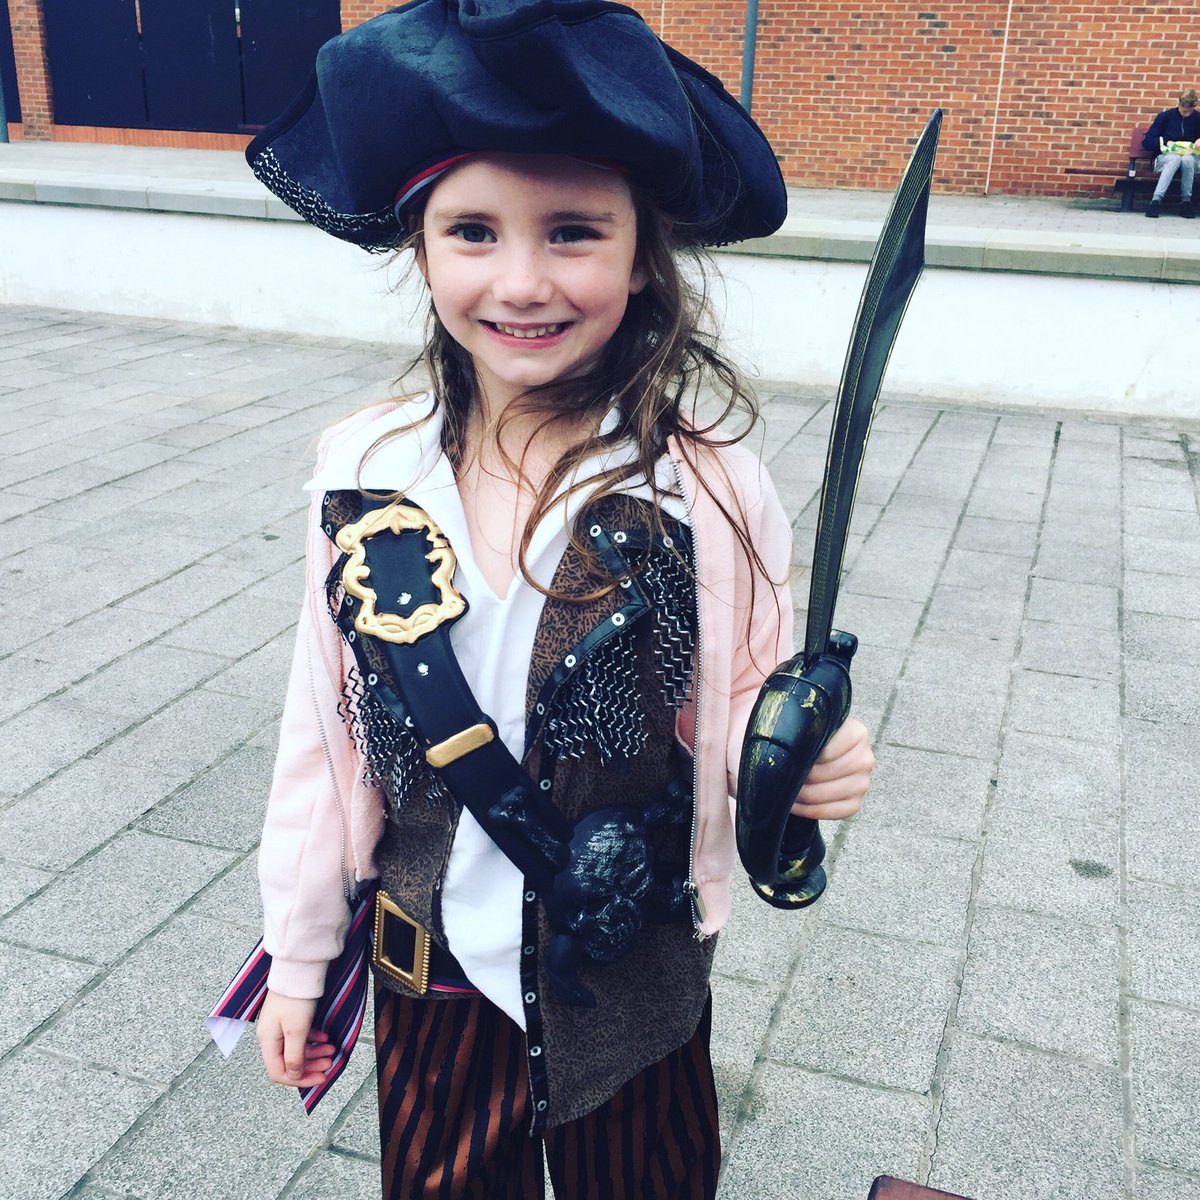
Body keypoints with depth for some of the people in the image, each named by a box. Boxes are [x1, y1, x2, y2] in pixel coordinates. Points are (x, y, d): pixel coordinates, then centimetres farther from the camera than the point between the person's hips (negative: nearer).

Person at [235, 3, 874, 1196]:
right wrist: (298, 954, 6)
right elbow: (324, 729, -3)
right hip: (431, 978, 2)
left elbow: (738, 723, -7)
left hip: (633, 993, -1)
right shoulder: (361, 472, -13)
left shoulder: (707, 491, -19)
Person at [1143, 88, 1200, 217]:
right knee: (1175, 158, -39)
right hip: (1165, 158, -1)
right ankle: (1156, 200, -48)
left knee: (1187, 159, -37)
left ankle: (1186, 201, -30)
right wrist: (1166, 142, -17)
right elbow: (1146, 142, -3)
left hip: (1189, 159, 1)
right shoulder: (1165, 116, -1)